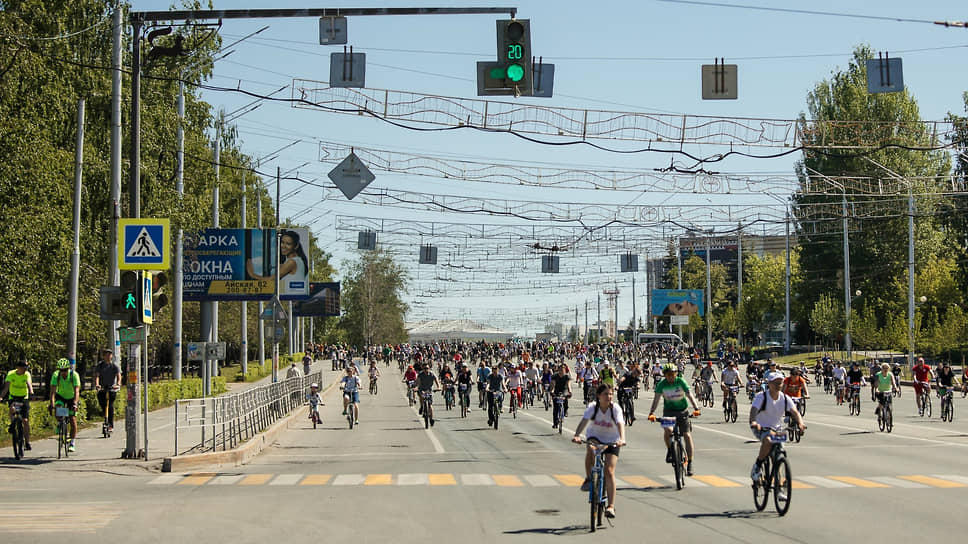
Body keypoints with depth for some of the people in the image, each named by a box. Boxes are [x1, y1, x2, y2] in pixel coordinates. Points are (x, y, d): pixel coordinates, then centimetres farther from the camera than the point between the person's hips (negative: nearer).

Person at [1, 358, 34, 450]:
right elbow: (6, 387, -23)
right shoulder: (11, 374, -14)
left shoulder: (27, 374, -13)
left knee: (26, 420, -6)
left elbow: (29, 383, -31)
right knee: (12, 409, -34)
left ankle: (27, 442, 4)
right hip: (13, 397, 0)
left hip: (24, 398, 0)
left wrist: (31, 392, -52)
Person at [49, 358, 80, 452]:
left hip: (71, 397, -1)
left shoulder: (74, 375, -30)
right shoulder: (56, 375, -26)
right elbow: (53, 391, -32)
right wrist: (52, 404, -46)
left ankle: (72, 443, 0)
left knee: (73, 419, -9)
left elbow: (77, 391, -37)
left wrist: (74, 403, -50)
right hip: (60, 396, 1)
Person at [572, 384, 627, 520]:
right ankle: (588, 478, -9)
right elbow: (584, 421, -30)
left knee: (609, 471, -13)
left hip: (612, 440, -1)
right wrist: (576, 435, -48)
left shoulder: (615, 408, -18)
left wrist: (622, 439, -51)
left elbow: (620, 424, -32)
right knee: (590, 451, -35)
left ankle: (611, 506, -9)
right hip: (594, 436, 1)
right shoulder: (592, 407, -16)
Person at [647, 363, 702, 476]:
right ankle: (669, 450, 1)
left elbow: (690, 395, -20)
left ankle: (689, 463, 3)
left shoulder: (681, 382, -13)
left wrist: (696, 408, -35)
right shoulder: (662, 384, -12)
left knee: (687, 435, -7)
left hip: (682, 410, 0)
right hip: (669, 410, 0)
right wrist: (651, 413, -33)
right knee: (668, 431, -28)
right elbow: (656, 398, -19)